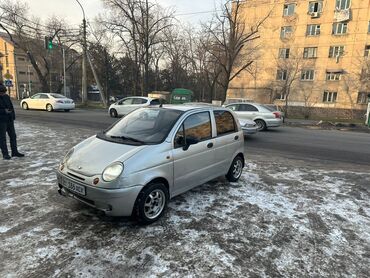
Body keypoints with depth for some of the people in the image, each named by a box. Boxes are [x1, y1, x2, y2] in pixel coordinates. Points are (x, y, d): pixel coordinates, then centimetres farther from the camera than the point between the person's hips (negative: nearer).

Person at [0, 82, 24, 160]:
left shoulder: (6, 97, 7)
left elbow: (11, 106, 13)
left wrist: (13, 117, 7)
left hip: (9, 120, 6)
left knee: (13, 136, 8)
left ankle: (14, 152, 17)